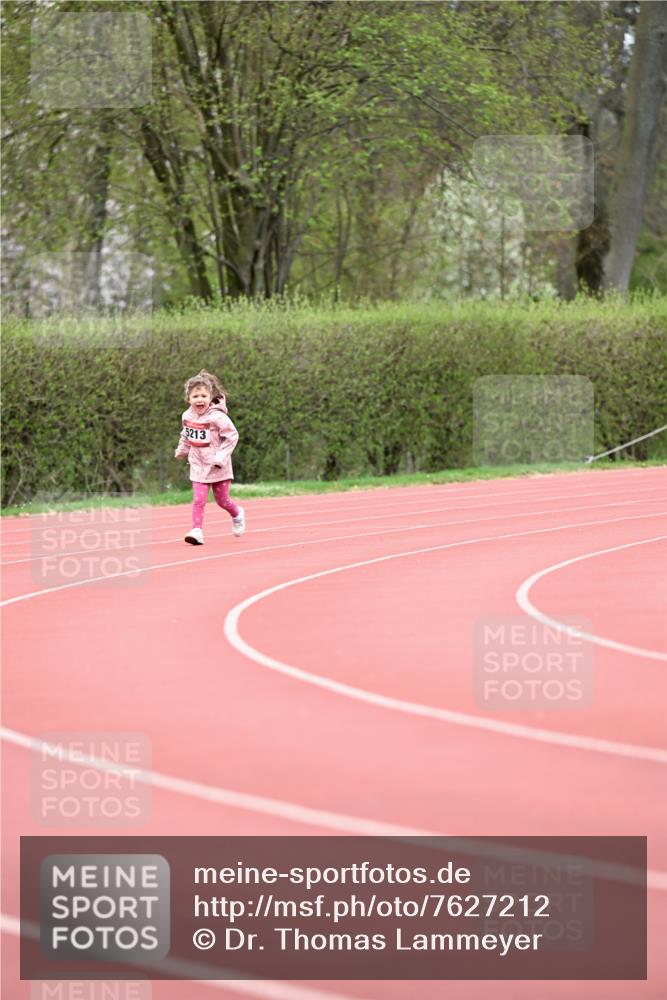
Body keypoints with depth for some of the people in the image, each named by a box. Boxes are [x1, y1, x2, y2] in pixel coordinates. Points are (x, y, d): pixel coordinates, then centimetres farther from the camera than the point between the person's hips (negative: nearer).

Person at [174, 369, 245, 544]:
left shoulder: (217, 417, -19)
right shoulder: (188, 416, -2)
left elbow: (232, 436, -16)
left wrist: (221, 457, -20)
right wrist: (182, 450, 19)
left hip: (217, 466, -3)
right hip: (198, 465, 3)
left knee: (222, 500, 10)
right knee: (198, 499, -9)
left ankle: (237, 514, 40)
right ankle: (197, 530, -9)